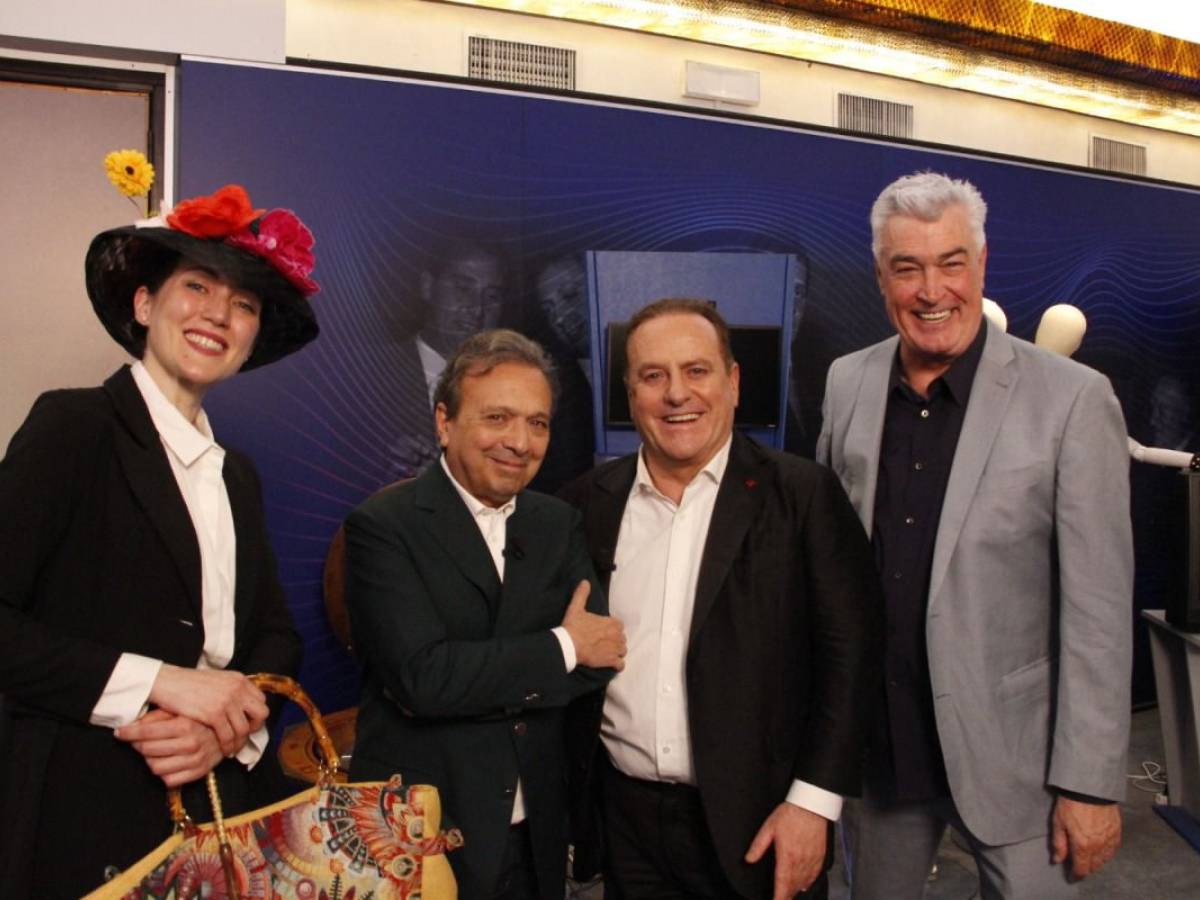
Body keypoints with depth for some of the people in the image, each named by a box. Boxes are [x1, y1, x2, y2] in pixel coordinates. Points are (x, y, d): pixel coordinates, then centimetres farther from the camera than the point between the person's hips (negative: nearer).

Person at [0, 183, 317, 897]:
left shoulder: (239, 475, 10)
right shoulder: (74, 425, -9)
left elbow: (277, 635, 7)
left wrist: (231, 725, -11)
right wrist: (159, 684, -20)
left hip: (218, 811, 6)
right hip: (79, 819, -6)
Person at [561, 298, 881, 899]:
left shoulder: (803, 494, -8)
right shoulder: (589, 502, 1)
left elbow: (848, 650, -9)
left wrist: (813, 801, -12)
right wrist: (570, 799, 5)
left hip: (757, 824, -2)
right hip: (624, 820, 3)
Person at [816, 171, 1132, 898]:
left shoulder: (1072, 399, -12)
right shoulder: (848, 383, 0)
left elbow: (1099, 609, -11)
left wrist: (1091, 784, -10)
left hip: (1009, 751, -3)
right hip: (877, 745, 4)